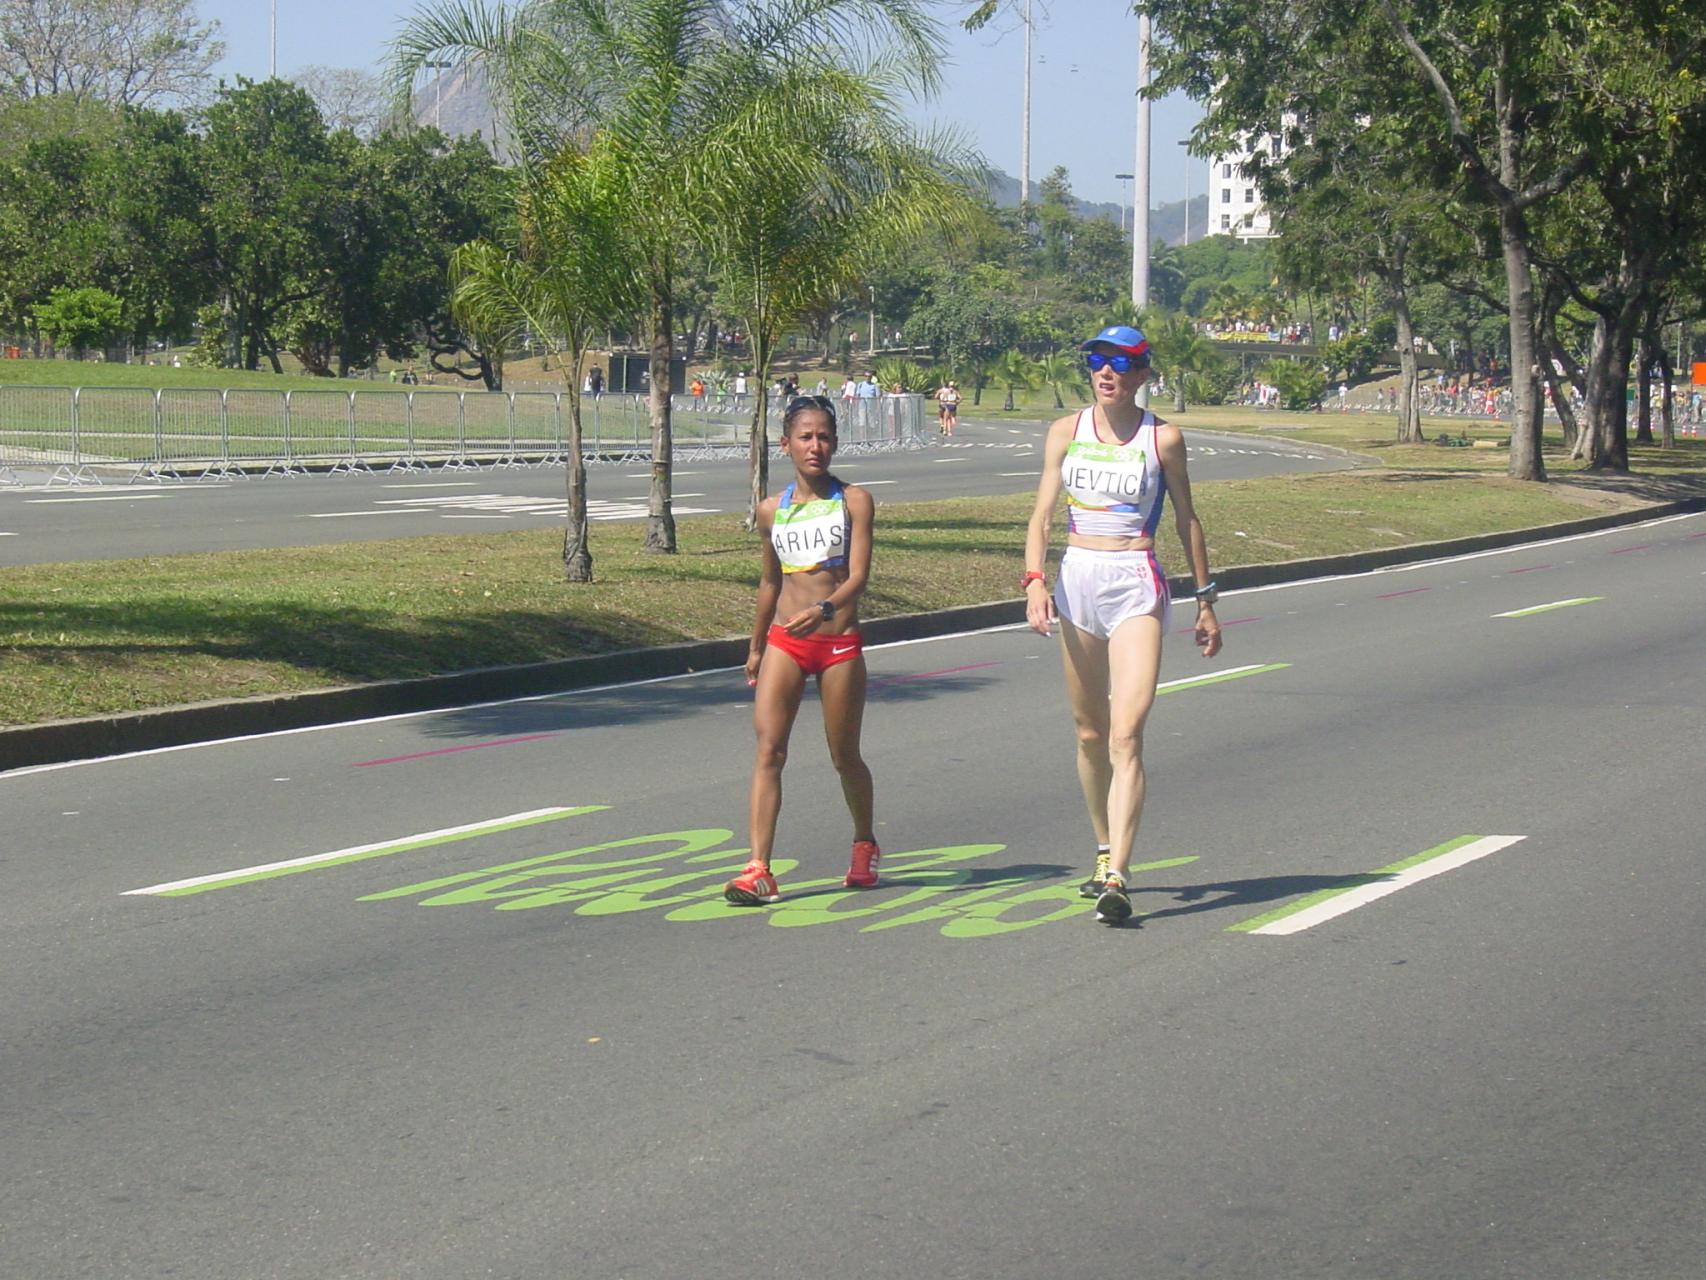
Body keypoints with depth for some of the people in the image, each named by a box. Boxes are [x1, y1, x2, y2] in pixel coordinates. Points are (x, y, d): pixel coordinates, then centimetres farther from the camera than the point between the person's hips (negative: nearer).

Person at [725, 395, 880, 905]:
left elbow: (858, 575, -13)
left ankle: (864, 845, 36)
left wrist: (825, 609, -32)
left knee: (844, 756, 10)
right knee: (768, 749, -13)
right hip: (784, 642, 2)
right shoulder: (772, 510, 7)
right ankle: (758, 871, -18)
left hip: (839, 642, -2)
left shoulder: (854, 500, -2)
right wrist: (756, 647, 25)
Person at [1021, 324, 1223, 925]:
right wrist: (1034, 580, -12)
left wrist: (1205, 600, 11)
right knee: (1090, 734, 12)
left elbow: (1186, 519, 8)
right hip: (1076, 580, 4)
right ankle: (1105, 853, 28)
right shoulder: (1067, 432, 5)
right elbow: (1042, 513, 4)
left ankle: (1116, 878, -21)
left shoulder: (1163, 438, -1)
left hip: (1137, 587, -3)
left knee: (1126, 736, -14)